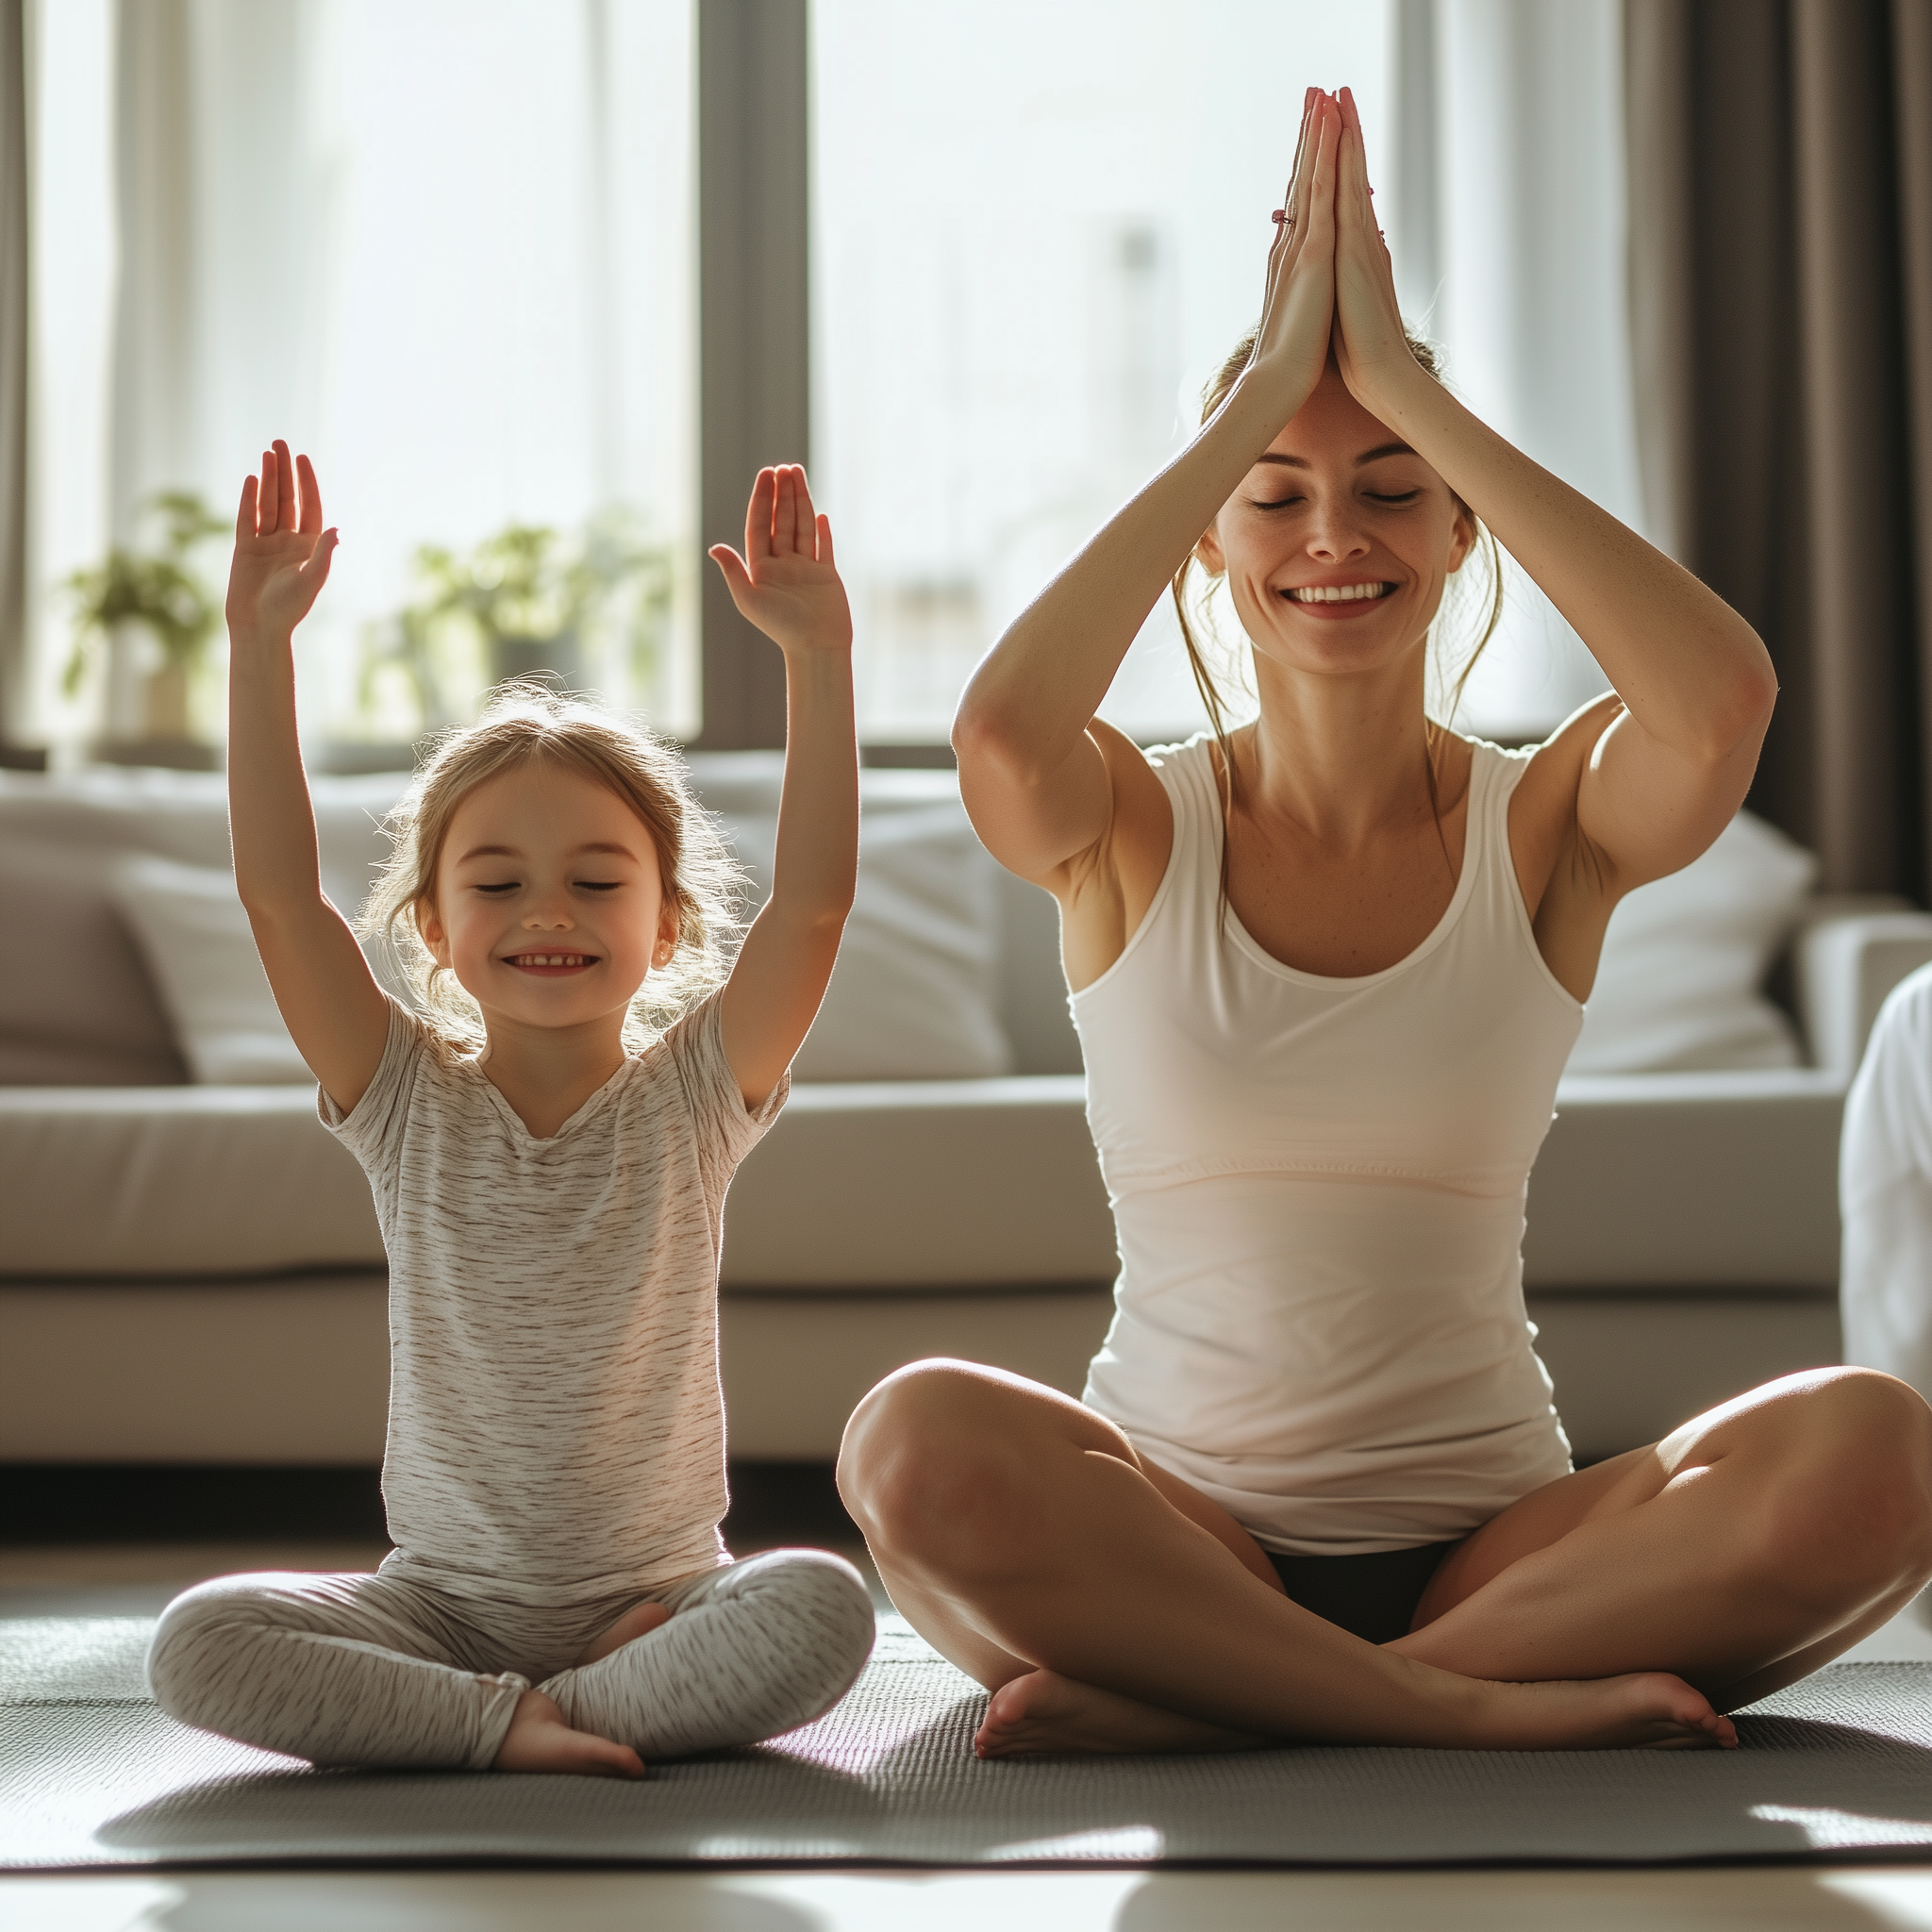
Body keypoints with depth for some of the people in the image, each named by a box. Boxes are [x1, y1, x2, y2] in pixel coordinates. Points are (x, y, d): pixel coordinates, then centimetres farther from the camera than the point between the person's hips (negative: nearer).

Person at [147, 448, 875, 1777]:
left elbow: (815, 896, -14)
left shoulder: (691, 1094, -1)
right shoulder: (409, 1101, 0)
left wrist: (818, 656, -22)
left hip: (663, 1598, -1)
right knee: (197, 1646, -23)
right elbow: (278, 888, -10)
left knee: (823, 1607, -31)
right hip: (442, 1601, 1)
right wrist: (259, 645, -16)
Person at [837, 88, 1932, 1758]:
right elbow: (1006, 732, -23)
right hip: (1176, 1533, -1)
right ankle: (1495, 1707, -23)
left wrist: (1407, 389, -15)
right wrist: (1260, 393, -16)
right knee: (921, 1438, -32)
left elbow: (1727, 695, -21)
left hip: (1491, 1540, 1)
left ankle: (1205, 1706, -23)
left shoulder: (1546, 826, 3)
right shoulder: (1132, 834, 3)